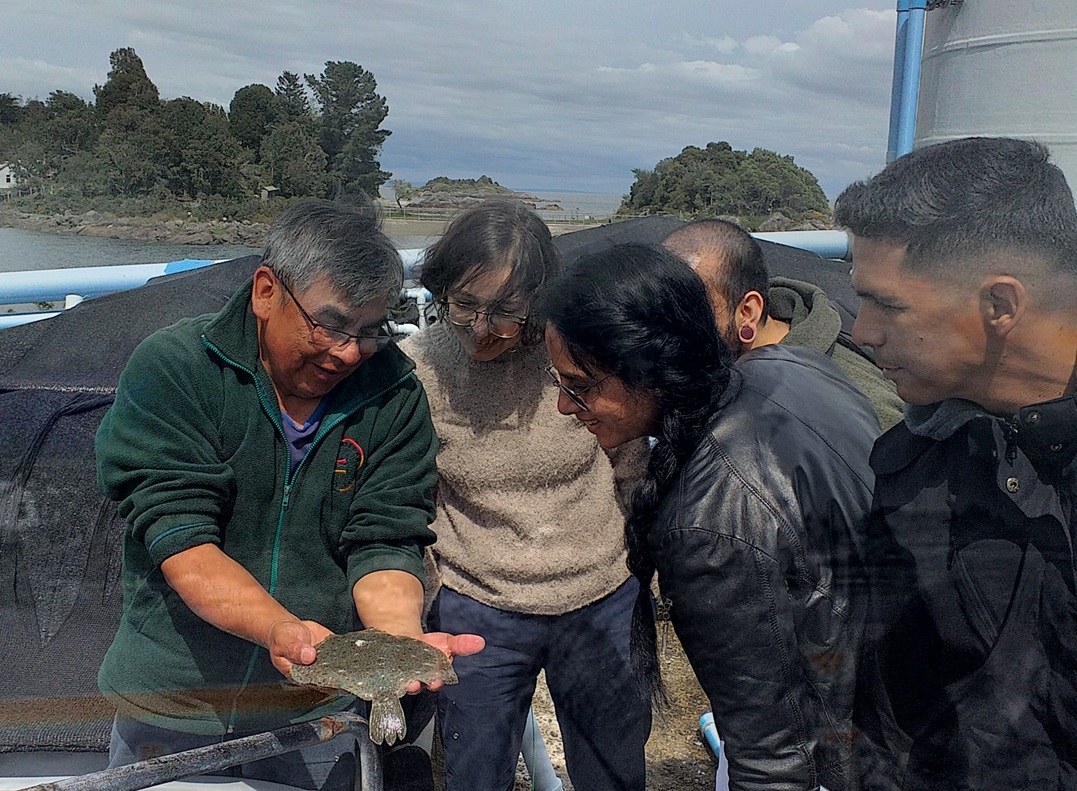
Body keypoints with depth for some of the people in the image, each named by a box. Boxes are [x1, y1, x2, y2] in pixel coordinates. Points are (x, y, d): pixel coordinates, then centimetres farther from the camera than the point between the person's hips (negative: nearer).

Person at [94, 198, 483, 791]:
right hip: (173, 696, 0)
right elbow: (180, 537, -22)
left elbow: (384, 542, -12)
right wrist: (282, 630, -37)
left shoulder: (394, 397, -9)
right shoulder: (171, 368, -15)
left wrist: (402, 639, -32)